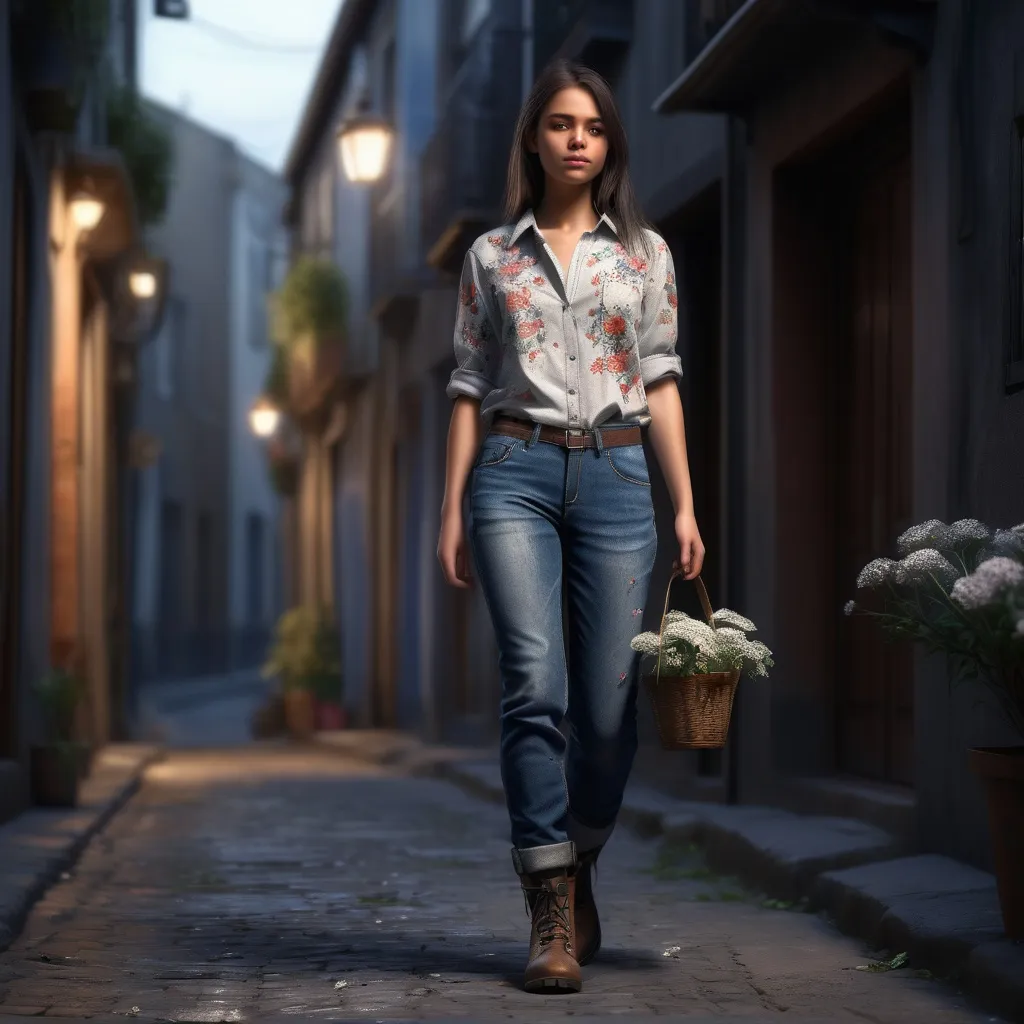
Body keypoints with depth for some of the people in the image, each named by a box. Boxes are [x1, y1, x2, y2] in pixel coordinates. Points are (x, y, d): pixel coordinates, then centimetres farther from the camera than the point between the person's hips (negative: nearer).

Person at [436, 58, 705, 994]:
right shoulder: (492, 255, 11)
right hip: (515, 473, -1)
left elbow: (660, 381, 8)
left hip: (615, 477, 1)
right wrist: (452, 509, 4)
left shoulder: (643, 250, 12)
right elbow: (471, 386, 10)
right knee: (534, 683, -15)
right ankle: (553, 918, -11)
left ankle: (577, 867, 26)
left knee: (609, 703, -1)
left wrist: (685, 502, 1)